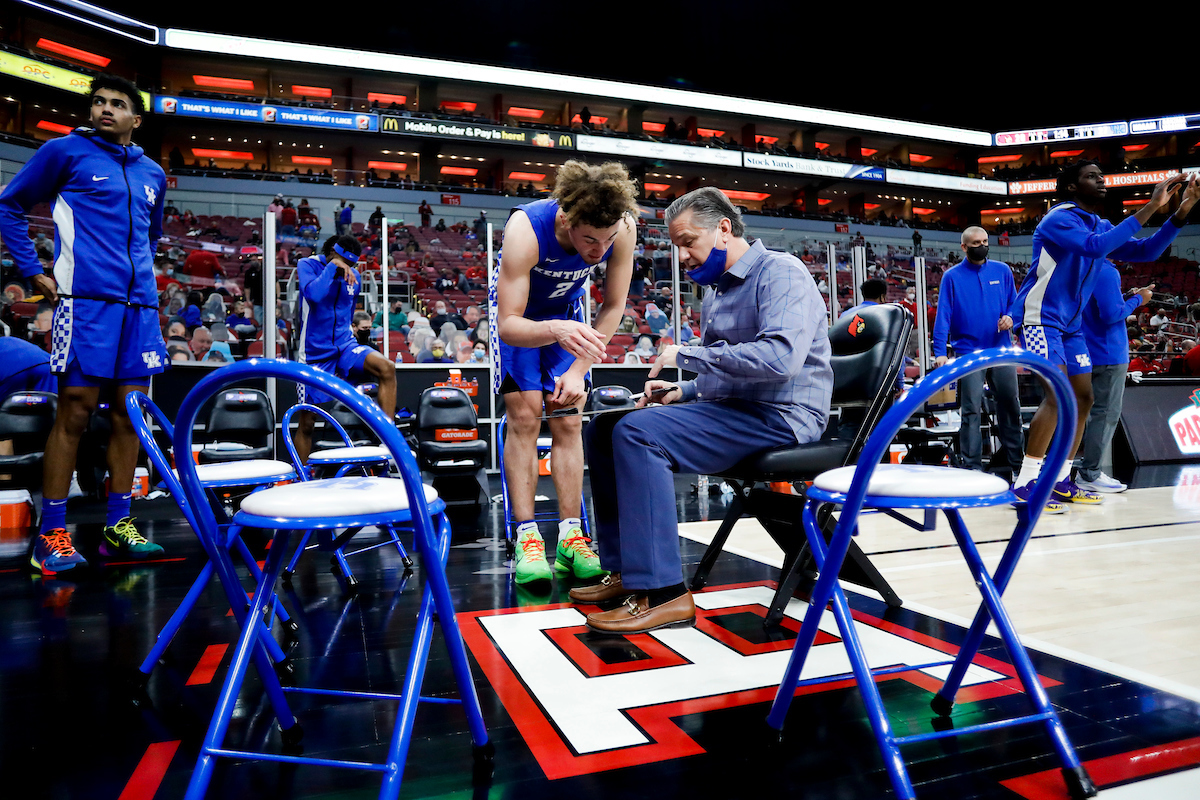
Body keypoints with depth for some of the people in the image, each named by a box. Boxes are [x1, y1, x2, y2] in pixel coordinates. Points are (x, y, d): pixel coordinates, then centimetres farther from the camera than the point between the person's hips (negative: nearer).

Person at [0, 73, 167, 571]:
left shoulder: (152, 173, 19)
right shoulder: (65, 151, 6)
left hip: (140, 304, 5)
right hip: (86, 300, -5)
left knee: (129, 413, 4)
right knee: (75, 412, -7)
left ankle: (118, 528, 11)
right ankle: (51, 535, 2)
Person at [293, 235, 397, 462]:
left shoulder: (354, 276, 7)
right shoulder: (308, 265, -6)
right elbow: (313, 294, -28)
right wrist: (333, 267, -20)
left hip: (345, 346, 3)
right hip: (315, 354, -3)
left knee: (386, 369, -28)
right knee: (306, 422, 4)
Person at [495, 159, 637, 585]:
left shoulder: (623, 228, -29)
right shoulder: (526, 231, -39)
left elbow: (613, 307, -15)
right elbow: (508, 325, -37)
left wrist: (579, 370, -20)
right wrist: (556, 331, -58)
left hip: (567, 310, 3)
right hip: (517, 311, -3)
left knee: (568, 421, -3)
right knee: (525, 418, -11)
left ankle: (570, 537, 0)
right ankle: (527, 538, -7)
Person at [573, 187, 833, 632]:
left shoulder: (780, 273, -9)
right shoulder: (718, 291, 21)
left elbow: (780, 357, -27)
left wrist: (687, 355, -19)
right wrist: (682, 391, 8)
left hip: (779, 416, -10)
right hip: (729, 410, 10)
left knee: (638, 432, -28)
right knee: (604, 428, 3)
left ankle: (662, 592, -25)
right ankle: (626, 571, 5)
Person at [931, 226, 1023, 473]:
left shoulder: (1002, 270, 9)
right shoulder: (952, 277, 0)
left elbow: (1015, 303, 16)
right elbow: (943, 316, -6)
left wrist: (1010, 317, -8)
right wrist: (939, 352, -15)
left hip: (1002, 349, 3)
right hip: (968, 352, -3)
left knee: (1010, 405, 10)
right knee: (971, 410, -3)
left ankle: (1017, 459, 23)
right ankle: (972, 465, 3)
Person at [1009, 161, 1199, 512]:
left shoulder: (1101, 226, 13)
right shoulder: (1058, 219, -13)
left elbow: (1145, 251, 9)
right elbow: (1096, 246, -29)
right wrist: (1150, 207, -27)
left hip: (1070, 325, 9)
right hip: (1039, 319, -9)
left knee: (1082, 399, 7)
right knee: (1058, 395, -19)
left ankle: (1060, 481, 15)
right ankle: (1025, 484, -14)